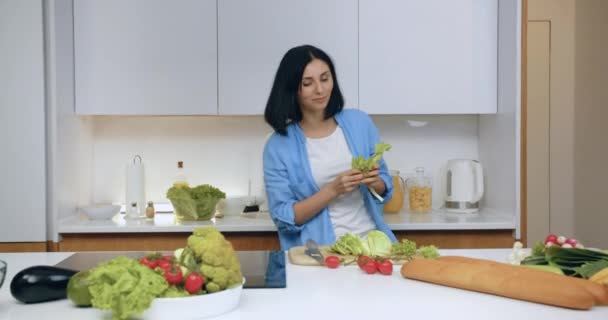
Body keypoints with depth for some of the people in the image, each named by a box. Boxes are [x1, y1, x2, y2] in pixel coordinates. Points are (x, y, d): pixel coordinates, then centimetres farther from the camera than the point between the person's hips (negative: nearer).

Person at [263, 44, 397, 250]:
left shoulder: (359, 122, 4)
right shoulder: (278, 146, -3)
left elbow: (385, 188, 13)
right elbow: (284, 218, -6)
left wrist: (373, 182, -9)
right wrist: (333, 190, -16)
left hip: (371, 240, 2)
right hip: (320, 250, -2)